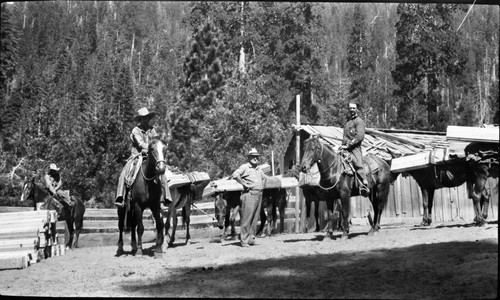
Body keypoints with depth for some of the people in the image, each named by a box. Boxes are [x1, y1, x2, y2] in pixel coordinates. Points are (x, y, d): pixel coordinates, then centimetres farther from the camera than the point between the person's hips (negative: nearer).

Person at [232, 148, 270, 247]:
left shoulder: (259, 170, 21)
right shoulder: (245, 167, -2)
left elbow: (265, 178, 41)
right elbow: (235, 175, -18)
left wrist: (263, 185, 22)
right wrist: (244, 184, -15)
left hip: (259, 195, 7)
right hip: (249, 194, -7)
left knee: (255, 219, 7)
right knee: (247, 218, -8)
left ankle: (251, 238, 13)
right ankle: (244, 240, -6)